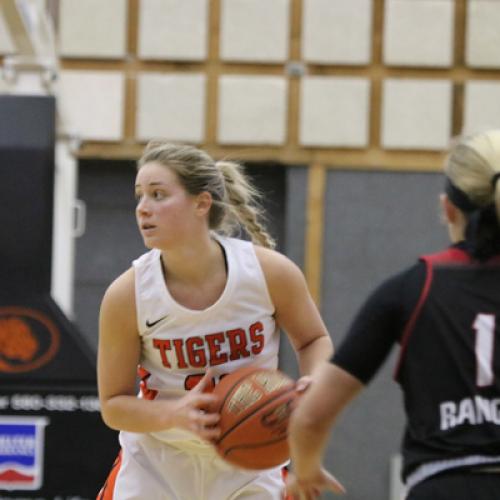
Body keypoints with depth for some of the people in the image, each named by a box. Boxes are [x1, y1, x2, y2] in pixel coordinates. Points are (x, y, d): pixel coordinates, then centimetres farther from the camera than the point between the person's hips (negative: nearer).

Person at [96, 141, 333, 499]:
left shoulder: (271, 273, -17)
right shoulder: (127, 295, -18)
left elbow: (315, 340, 2)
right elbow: (113, 404, -10)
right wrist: (175, 414, -30)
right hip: (155, 467, 0)